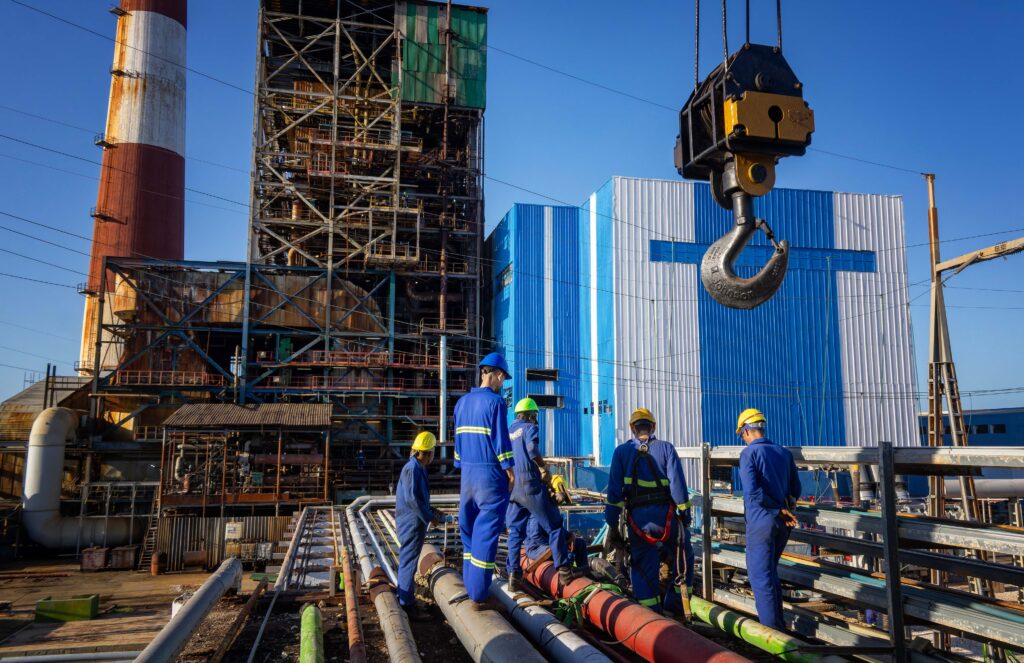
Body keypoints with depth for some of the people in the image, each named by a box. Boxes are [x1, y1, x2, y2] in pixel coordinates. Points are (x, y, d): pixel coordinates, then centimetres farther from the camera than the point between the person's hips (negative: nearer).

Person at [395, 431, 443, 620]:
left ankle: (405, 599, 28)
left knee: (407, 561, 17)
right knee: (409, 562, -4)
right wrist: (430, 517, -17)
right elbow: (412, 499, -24)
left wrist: (431, 511, 16)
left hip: (413, 523, 10)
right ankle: (407, 604, 2)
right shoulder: (413, 468, -19)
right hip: (412, 524, -10)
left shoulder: (416, 468, 12)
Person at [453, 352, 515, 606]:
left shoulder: (462, 402, 12)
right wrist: (510, 472, -5)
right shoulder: (495, 402, -11)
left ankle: (469, 587, 22)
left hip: (467, 473, 7)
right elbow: (501, 440, -13)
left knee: (469, 529, 15)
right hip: (491, 473, -7)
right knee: (486, 533, -3)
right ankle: (478, 595, 0)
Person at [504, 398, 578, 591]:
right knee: (555, 526, 3)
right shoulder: (529, 428, -3)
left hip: (512, 489, 7)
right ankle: (564, 570, 3)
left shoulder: (507, 431, 16)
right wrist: (545, 469, -8)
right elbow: (532, 449, -22)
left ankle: (513, 574, 5)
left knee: (515, 531, 11)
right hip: (530, 485, -6)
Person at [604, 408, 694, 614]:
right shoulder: (665, 448, 7)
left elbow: (614, 490, 3)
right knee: (682, 560, 18)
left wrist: (612, 525, 5)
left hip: (638, 518, 1)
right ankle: (675, 607, 18)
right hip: (667, 514, -1)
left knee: (643, 569, 9)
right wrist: (685, 512, 2)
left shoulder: (621, 451, 9)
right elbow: (677, 483, -2)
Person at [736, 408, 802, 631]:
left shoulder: (749, 453, -9)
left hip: (761, 521, -7)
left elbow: (752, 491, -19)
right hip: (783, 522, 7)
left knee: (760, 575, 0)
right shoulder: (784, 453, 10)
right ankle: (778, 625, 27)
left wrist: (779, 508, -12)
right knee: (770, 572, 20)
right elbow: (796, 489, 12)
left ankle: (772, 630, 0)